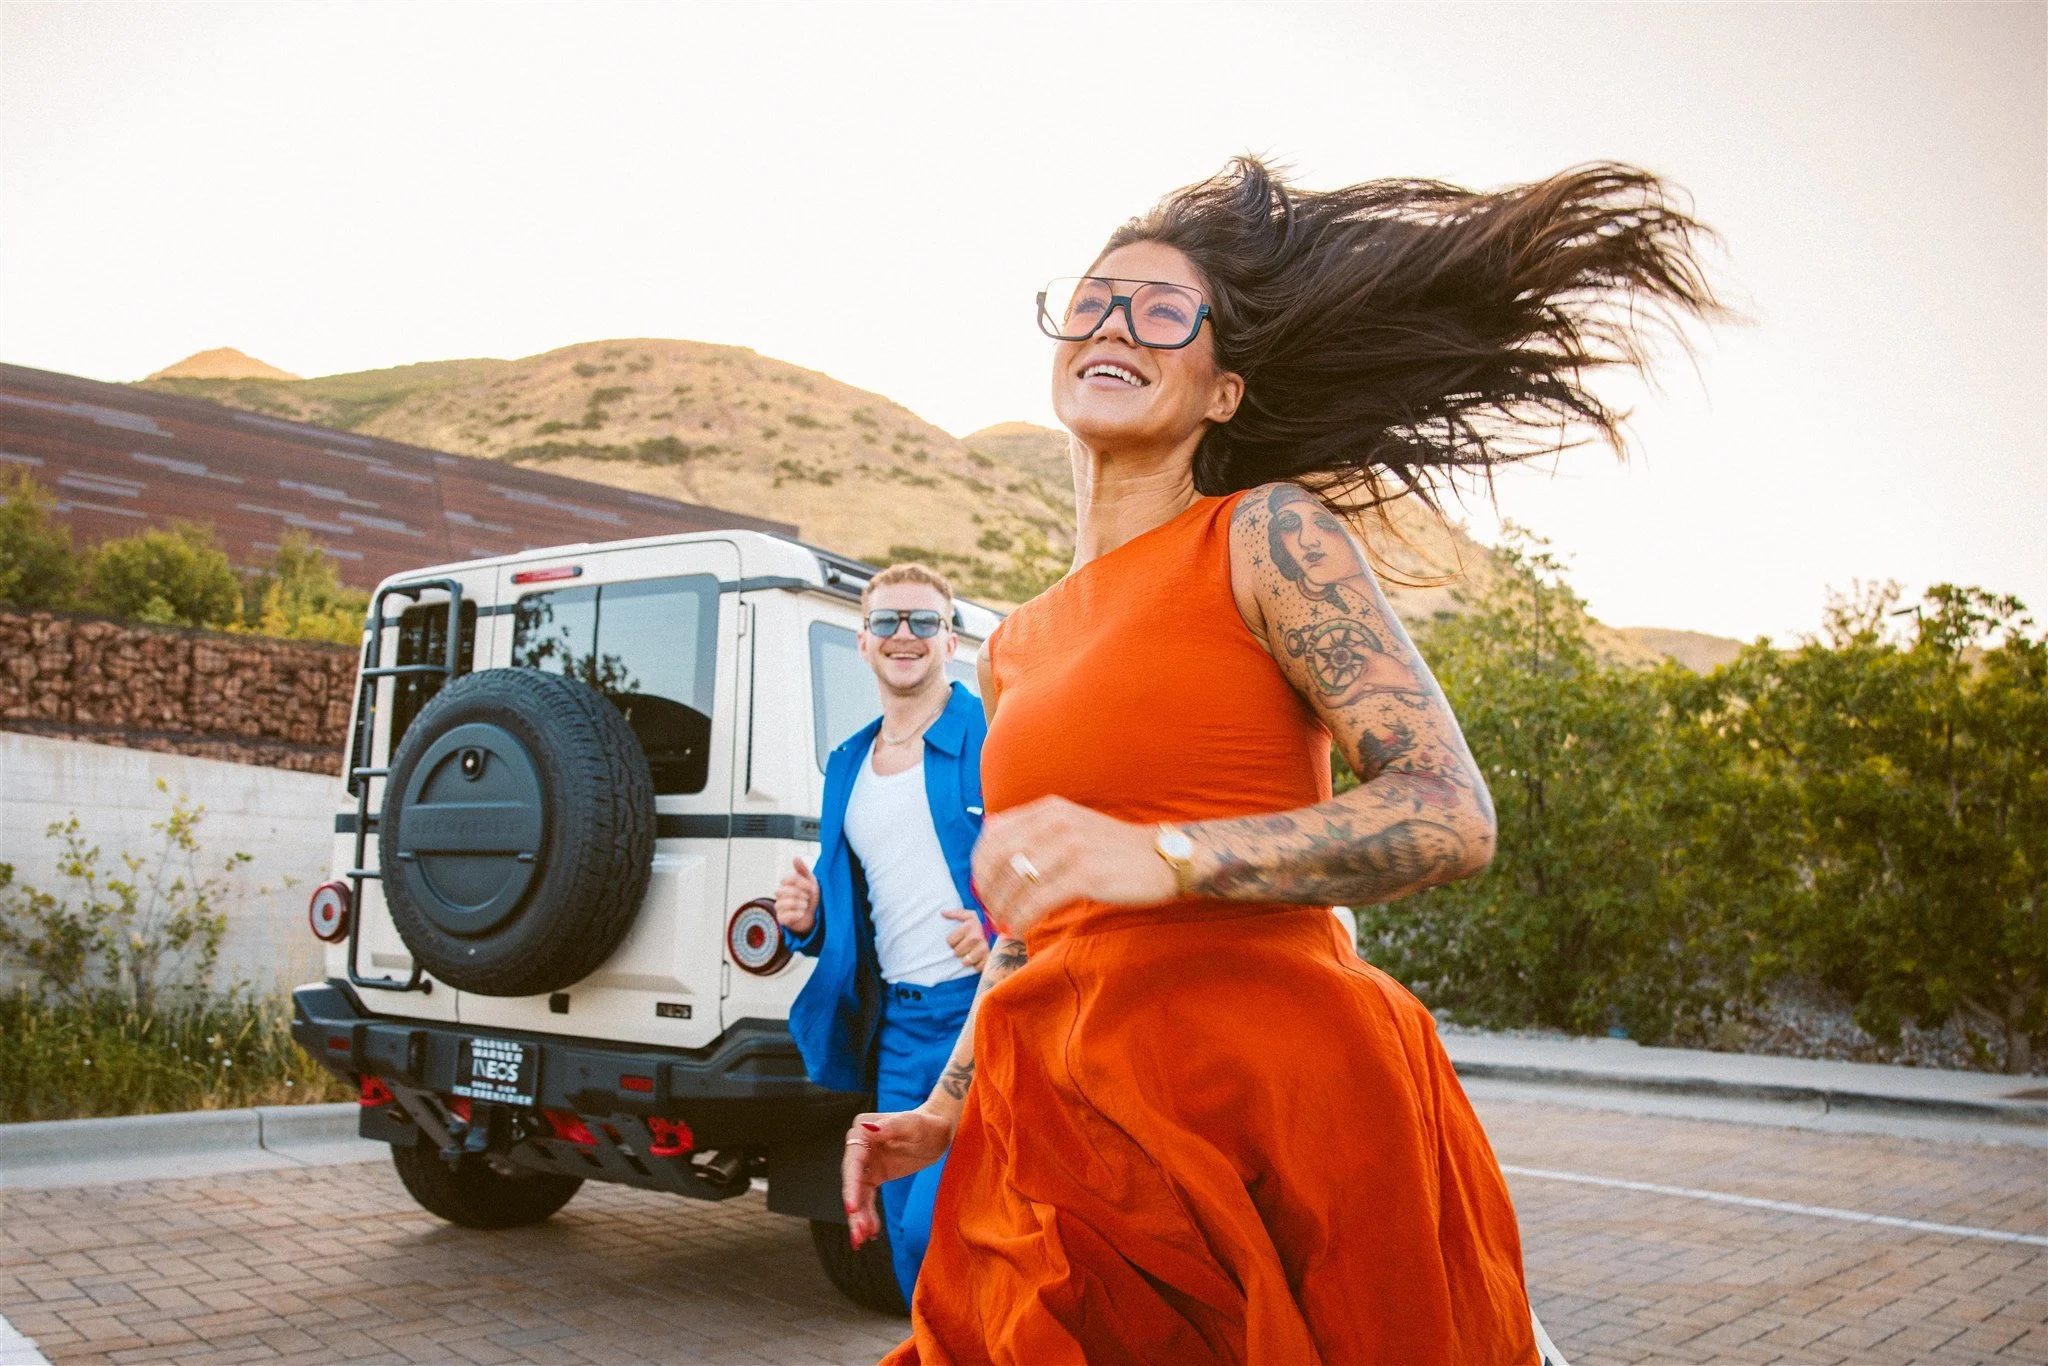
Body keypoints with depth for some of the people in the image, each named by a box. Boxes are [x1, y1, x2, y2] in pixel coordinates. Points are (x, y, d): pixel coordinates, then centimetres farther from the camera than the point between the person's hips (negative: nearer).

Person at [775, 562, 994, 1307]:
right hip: (896, 1025, 7)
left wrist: (1004, 933, -24)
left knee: (937, 1224, -15)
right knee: (909, 1232, 12)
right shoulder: (847, 764, 16)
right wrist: (808, 919, 2)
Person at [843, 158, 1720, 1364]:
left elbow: (1455, 817, -15)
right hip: (1077, 1142, 6)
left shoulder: (1269, 537, -4)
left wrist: (1159, 857, -27)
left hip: (1274, 1104, -5)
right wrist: (940, 1114, 15)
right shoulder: (1016, 650, 15)